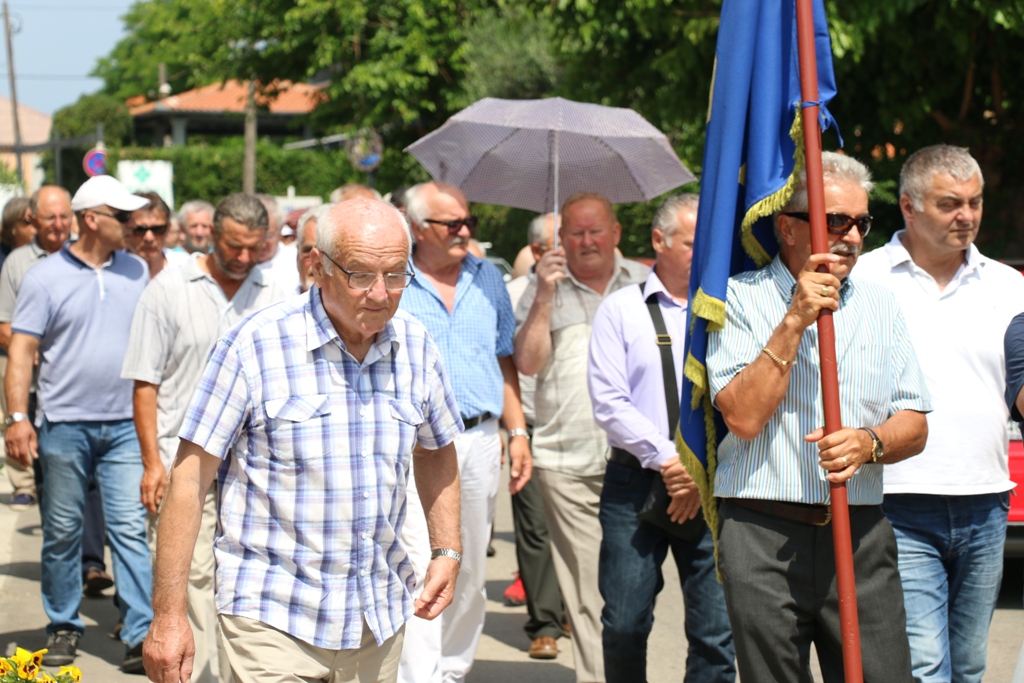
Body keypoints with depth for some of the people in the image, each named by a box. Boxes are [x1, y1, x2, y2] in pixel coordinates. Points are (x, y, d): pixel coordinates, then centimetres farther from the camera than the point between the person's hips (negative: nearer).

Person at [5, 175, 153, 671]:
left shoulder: (137, 271, 7)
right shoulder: (45, 277, -2)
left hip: (125, 424, 2)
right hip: (65, 425, -1)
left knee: (129, 528, -5)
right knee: (62, 532, 7)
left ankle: (141, 634, -5)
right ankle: (63, 627, 20)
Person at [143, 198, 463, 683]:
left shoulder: (415, 346, 3)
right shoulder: (255, 346, -12)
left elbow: (436, 452, 21)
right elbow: (191, 478, -10)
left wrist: (447, 551, 9)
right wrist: (169, 614, -12)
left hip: (379, 621, 5)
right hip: (273, 620, -5)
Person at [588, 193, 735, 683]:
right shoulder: (621, 309, 6)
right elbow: (609, 404, -2)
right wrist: (665, 458, -12)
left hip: (712, 488, 1)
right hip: (634, 482, -1)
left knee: (717, 632, -4)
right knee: (625, 626, 3)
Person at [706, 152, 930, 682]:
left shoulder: (880, 306, 14)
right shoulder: (742, 298, 1)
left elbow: (914, 426, 12)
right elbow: (743, 416, -11)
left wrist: (869, 442, -10)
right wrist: (794, 322, -12)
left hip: (861, 536, 3)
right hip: (763, 537, -3)